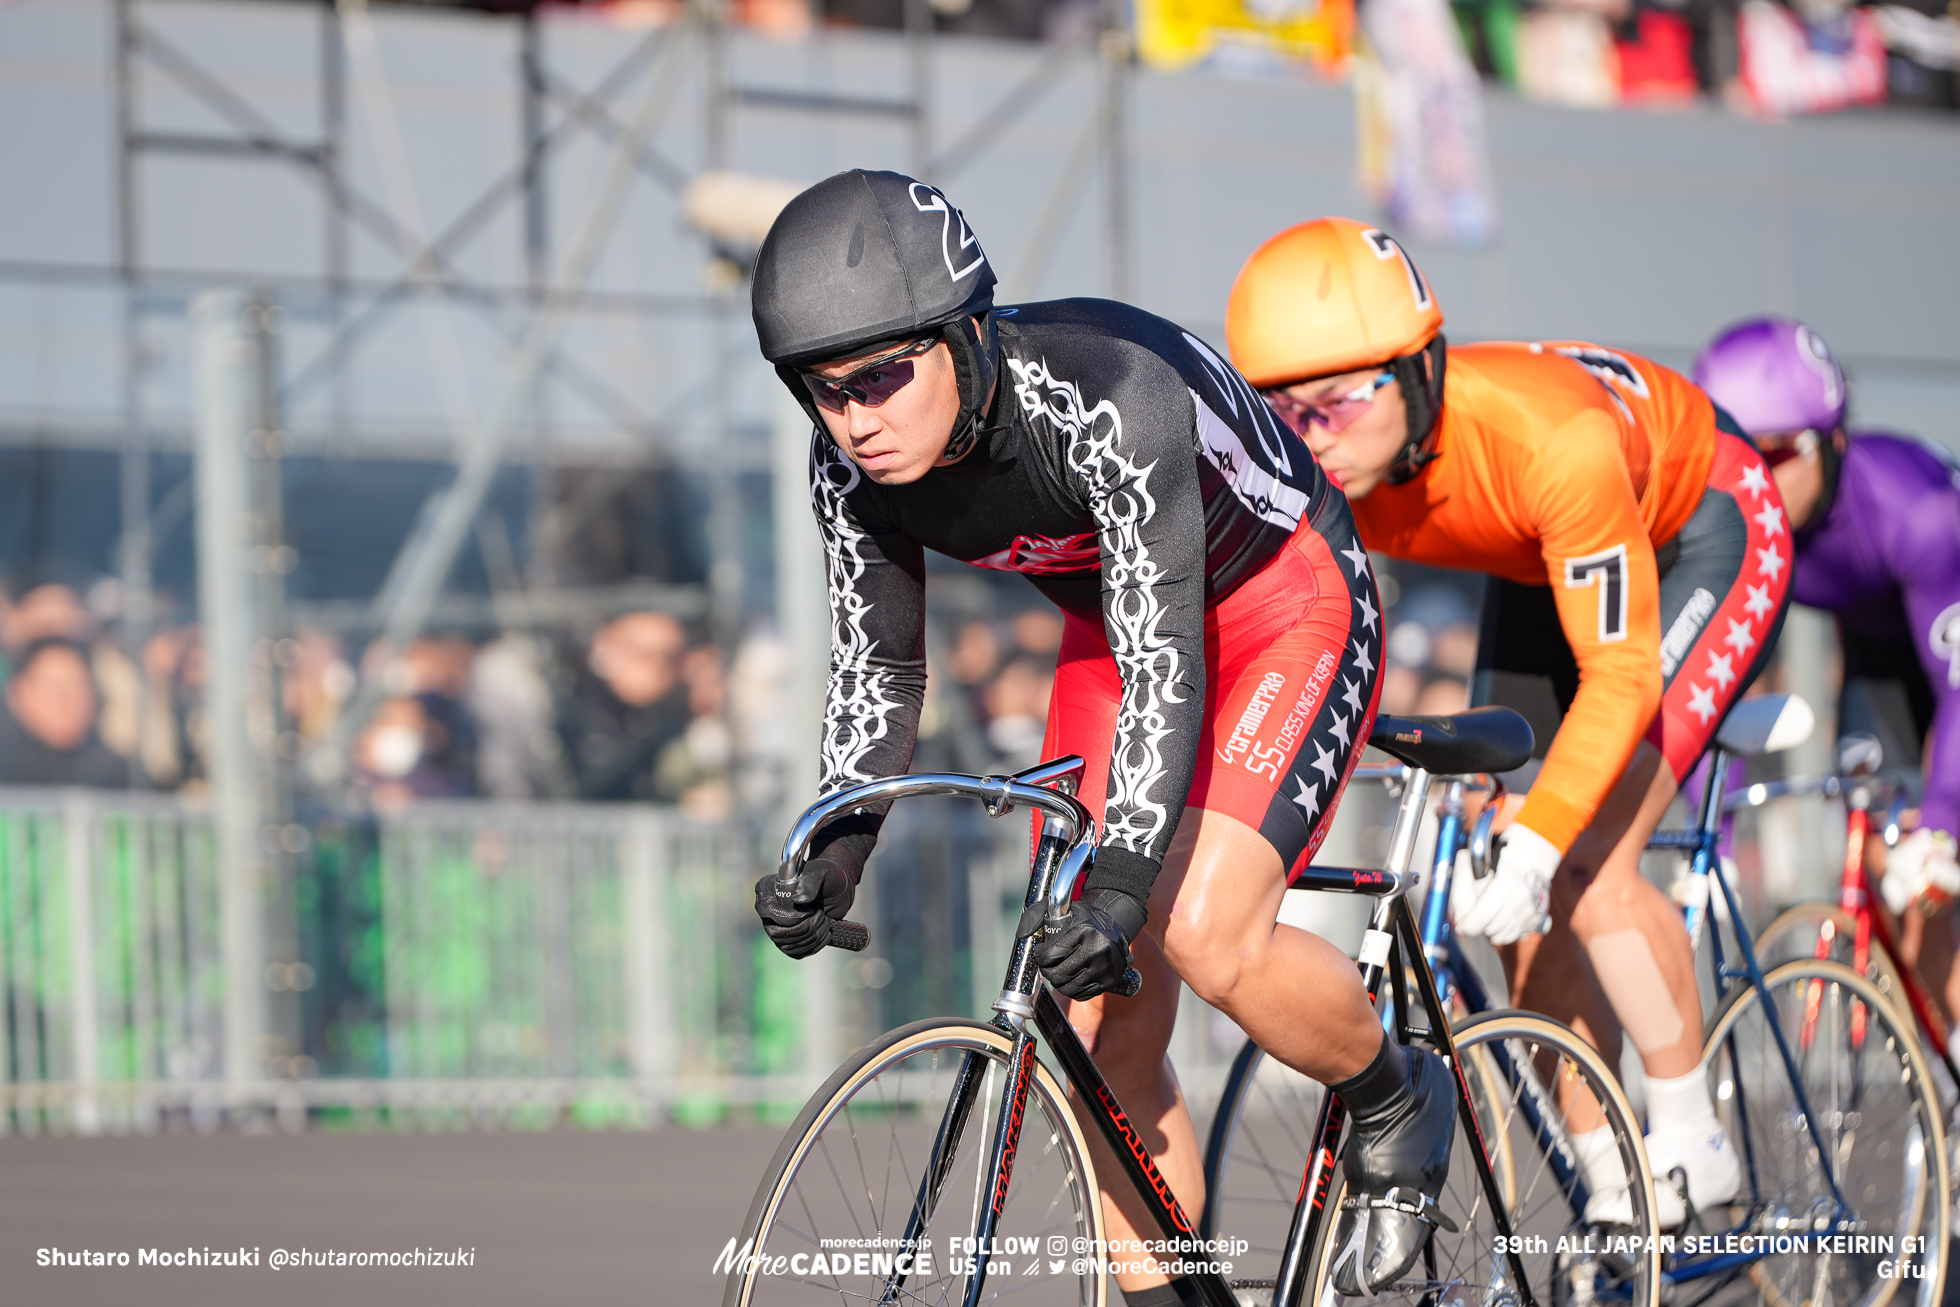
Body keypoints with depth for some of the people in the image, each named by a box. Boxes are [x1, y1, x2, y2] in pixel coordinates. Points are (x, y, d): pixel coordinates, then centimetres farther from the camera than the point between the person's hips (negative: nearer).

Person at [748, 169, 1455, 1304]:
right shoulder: (854, 466, -17)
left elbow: (1165, 663, -39)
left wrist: (1125, 879, -49)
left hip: (1284, 611, -6)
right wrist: (835, 851, -22)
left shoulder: (1108, 399, -37)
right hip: (1115, 630, 6)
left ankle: (1395, 1102, 3)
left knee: (1205, 934, -26)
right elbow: (879, 668, -6)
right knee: (1101, 1031, -1)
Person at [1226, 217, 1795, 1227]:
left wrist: (1533, 846, -48)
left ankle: (1690, 1137, -3)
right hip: (1539, 565, 6)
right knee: (1524, 915, -4)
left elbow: (1621, 676, -39)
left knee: (1587, 870, -20)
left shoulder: (1551, 440, -43)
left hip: (1700, 534, -6)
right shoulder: (1303, 465, -28)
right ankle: (1611, 1184, 10)